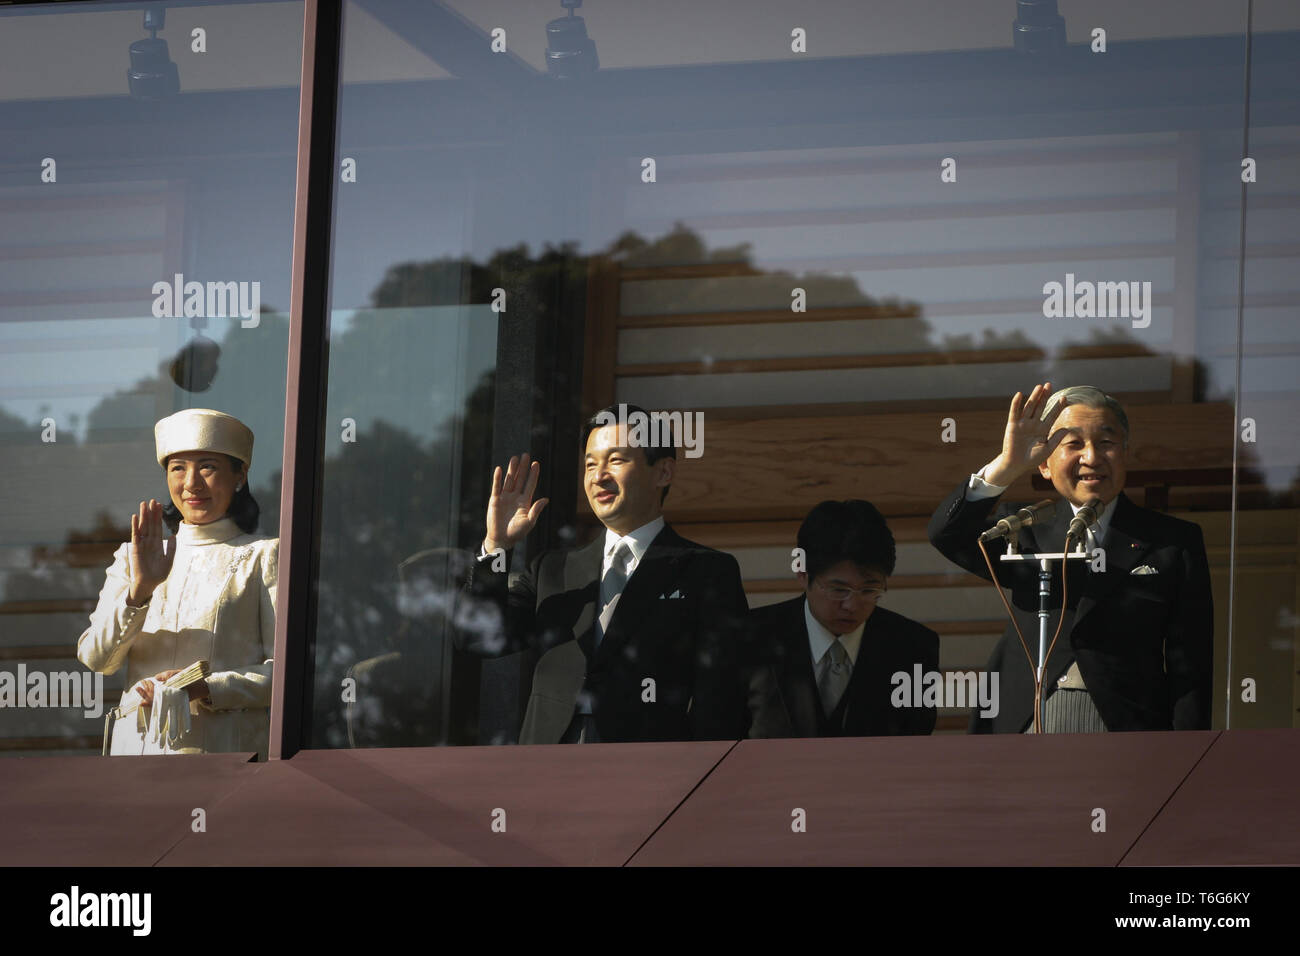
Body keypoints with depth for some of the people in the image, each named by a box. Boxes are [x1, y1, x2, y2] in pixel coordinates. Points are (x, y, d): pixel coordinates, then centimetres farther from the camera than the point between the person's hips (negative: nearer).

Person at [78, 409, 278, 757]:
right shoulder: (132, 558, 19)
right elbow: (95, 658, 7)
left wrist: (205, 689, -12)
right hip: (139, 746, 3)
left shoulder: (263, 557, 7)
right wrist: (139, 590, -8)